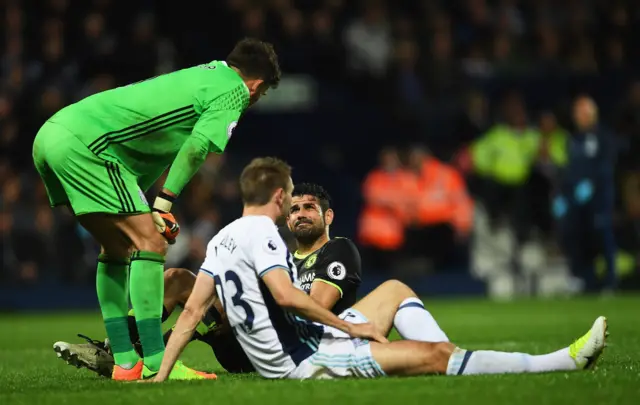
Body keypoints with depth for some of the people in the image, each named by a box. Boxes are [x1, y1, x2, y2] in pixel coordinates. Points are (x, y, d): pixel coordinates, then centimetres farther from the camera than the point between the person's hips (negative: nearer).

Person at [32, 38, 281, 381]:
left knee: (118, 247, 17)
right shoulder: (233, 89, 2)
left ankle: (124, 362, 15)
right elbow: (196, 146, -12)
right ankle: (155, 364, -12)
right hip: (84, 142, -9)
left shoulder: (203, 75, 28)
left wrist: (141, 204, 18)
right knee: (150, 243, -8)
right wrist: (164, 203, -8)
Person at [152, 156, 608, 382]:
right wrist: (350, 325, -16)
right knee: (435, 354, -16)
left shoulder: (220, 239, 14)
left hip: (286, 356, 10)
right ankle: (564, 360, -19)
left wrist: (162, 375, 14)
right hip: (304, 359, -10)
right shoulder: (260, 231, -14)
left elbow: (192, 312, 11)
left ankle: (449, 365, 4)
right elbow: (286, 296, -26)